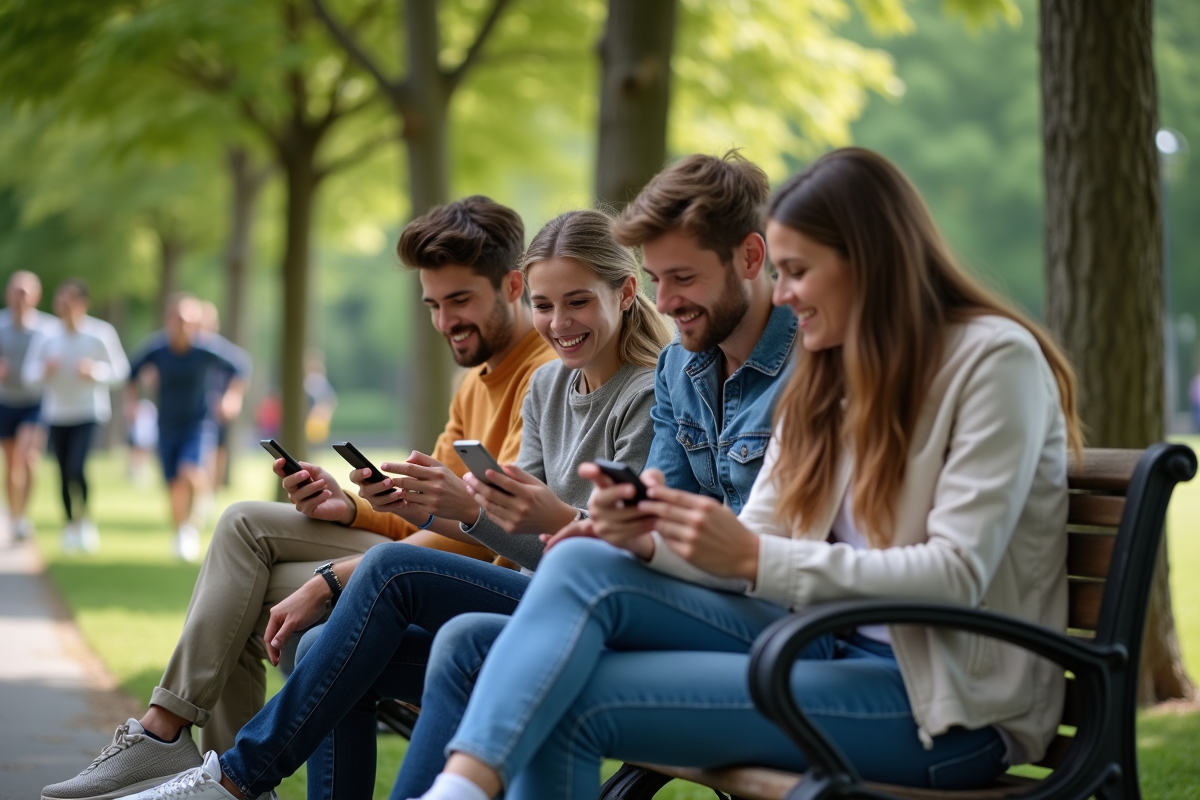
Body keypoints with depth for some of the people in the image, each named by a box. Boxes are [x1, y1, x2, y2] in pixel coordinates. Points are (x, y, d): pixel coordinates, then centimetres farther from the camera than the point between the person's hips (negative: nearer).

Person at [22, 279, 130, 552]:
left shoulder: (102, 333, -7)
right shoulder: (47, 335, -1)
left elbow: (120, 370, -1)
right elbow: (29, 373, 5)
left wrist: (95, 370, -18)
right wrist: (45, 369, -17)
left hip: (90, 410, -3)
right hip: (57, 411, 3)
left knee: (76, 467, -18)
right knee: (64, 472, 6)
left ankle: (85, 519, 4)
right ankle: (72, 524, 23)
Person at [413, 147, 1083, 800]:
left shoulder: (996, 358, -8)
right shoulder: (826, 377, 17)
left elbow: (957, 575, -18)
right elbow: (752, 548, 10)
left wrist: (755, 558, -22)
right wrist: (651, 543, -11)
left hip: (946, 702, -7)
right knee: (581, 566, -16)